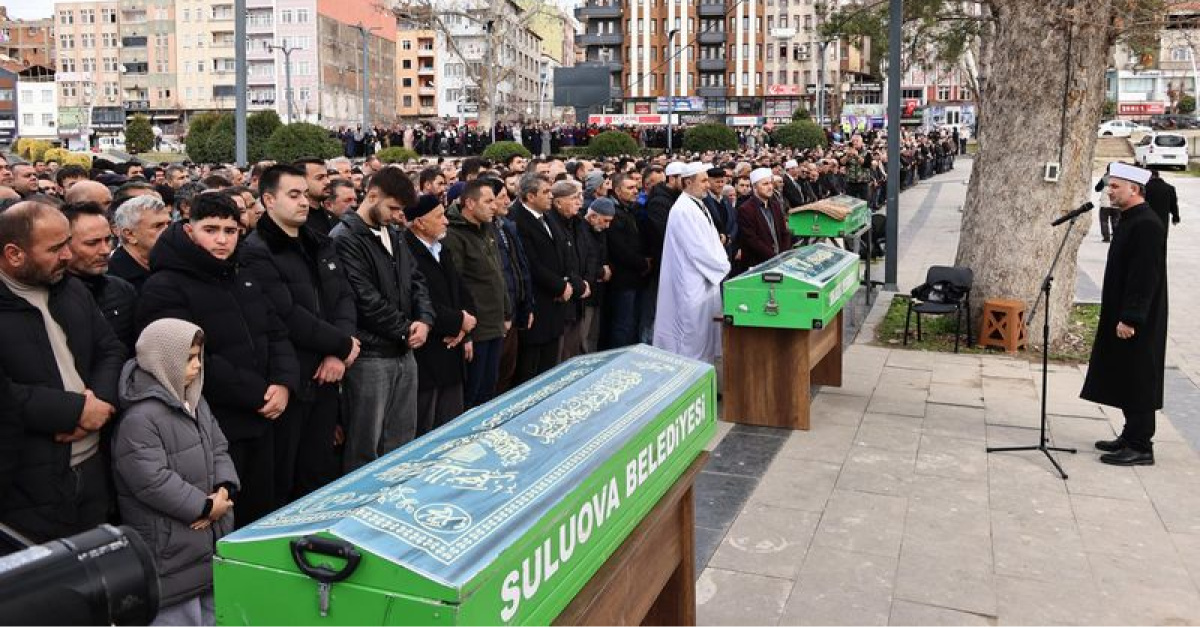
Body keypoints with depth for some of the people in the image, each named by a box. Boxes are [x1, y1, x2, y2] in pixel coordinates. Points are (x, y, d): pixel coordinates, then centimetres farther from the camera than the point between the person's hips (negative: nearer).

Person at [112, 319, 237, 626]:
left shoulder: (196, 402, 9)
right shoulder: (139, 419, -20)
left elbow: (219, 449, 11)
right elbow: (152, 481, -24)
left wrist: (225, 489, -8)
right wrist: (205, 506, -18)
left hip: (214, 536, 9)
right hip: (171, 547, -9)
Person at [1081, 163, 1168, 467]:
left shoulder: (1147, 225, -19)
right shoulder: (1130, 219, 11)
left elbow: (1145, 278, -23)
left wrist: (1129, 318, -22)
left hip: (1137, 322, -10)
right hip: (1122, 315, 10)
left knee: (1137, 382, -1)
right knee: (1124, 380, 16)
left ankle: (1140, 447, 7)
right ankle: (1131, 436, 27)